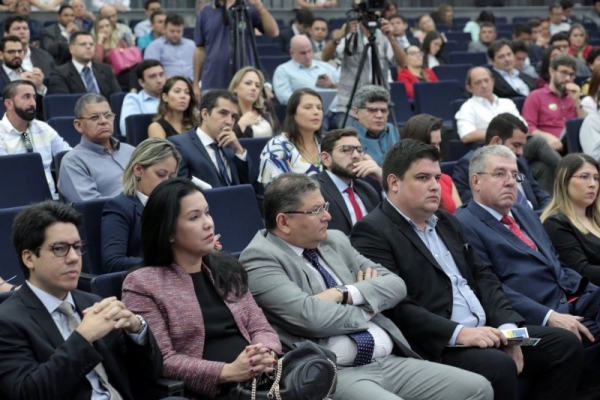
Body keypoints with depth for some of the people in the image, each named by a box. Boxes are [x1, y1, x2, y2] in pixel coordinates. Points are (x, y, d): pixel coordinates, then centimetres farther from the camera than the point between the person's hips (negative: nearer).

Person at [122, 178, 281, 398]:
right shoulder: (142, 284, 0)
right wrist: (228, 371, -17)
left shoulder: (227, 268, 19)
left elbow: (260, 327, 15)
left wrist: (266, 355, -8)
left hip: (261, 377, 6)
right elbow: (160, 361, -7)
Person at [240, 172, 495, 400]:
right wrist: (367, 308, 0)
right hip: (332, 375, -7)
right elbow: (311, 318, -18)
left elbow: (395, 285, 13)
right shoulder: (260, 258, -6)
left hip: (389, 362, 8)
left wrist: (347, 294, -6)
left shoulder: (335, 241, 16)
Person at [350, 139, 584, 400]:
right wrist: (459, 332, -25)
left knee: (564, 345, 0)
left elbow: (481, 277, 18)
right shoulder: (372, 232, -9)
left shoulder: (447, 222, 20)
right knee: (498, 366, -32)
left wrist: (506, 327, 0)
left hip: (486, 331, 9)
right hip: (435, 345, -9)